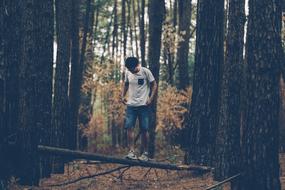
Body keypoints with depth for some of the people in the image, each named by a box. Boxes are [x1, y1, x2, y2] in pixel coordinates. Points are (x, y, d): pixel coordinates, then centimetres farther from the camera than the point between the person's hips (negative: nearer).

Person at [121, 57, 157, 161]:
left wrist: (151, 98, -10)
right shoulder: (128, 73, 5)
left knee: (143, 129, -2)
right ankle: (132, 151, -8)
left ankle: (145, 153, 7)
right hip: (131, 105, 3)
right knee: (129, 127, -8)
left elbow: (154, 85, 0)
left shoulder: (145, 72, -7)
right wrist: (122, 96, 6)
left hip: (143, 105, -3)